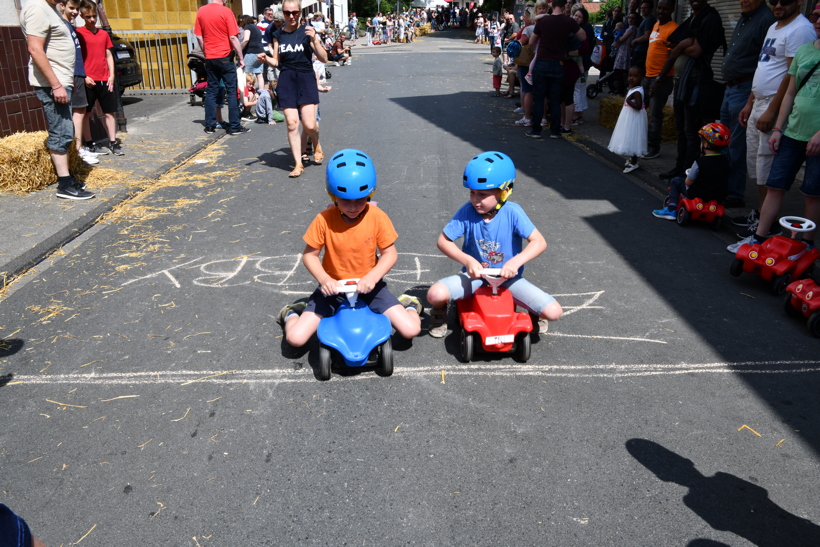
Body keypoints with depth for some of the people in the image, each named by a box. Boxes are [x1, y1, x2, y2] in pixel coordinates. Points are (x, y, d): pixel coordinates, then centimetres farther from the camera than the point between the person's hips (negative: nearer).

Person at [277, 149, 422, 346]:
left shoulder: (377, 217, -14)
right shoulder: (324, 220, -15)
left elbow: (390, 253, -8)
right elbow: (309, 255, -7)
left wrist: (372, 277, -25)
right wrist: (324, 279, -24)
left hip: (368, 286, 0)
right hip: (334, 287, 0)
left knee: (411, 329, -14)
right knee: (295, 338, -13)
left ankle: (407, 305, 22)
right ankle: (292, 313, 23)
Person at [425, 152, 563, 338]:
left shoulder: (512, 212, -16)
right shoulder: (467, 211, -13)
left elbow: (539, 242, -18)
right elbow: (443, 240, -9)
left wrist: (515, 262, -34)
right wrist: (467, 260, -24)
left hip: (508, 277, 0)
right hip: (475, 275, 1)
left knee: (554, 312, -18)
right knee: (435, 294, -28)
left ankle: (535, 313, 21)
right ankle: (440, 312, 11)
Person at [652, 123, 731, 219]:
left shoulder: (699, 163, -22)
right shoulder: (727, 161, -6)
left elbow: (688, 182, -16)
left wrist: (689, 174, 7)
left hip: (698, 195, -5)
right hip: (719, 198, 5)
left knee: (675, 181, 15)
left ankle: (671, 210, 15)